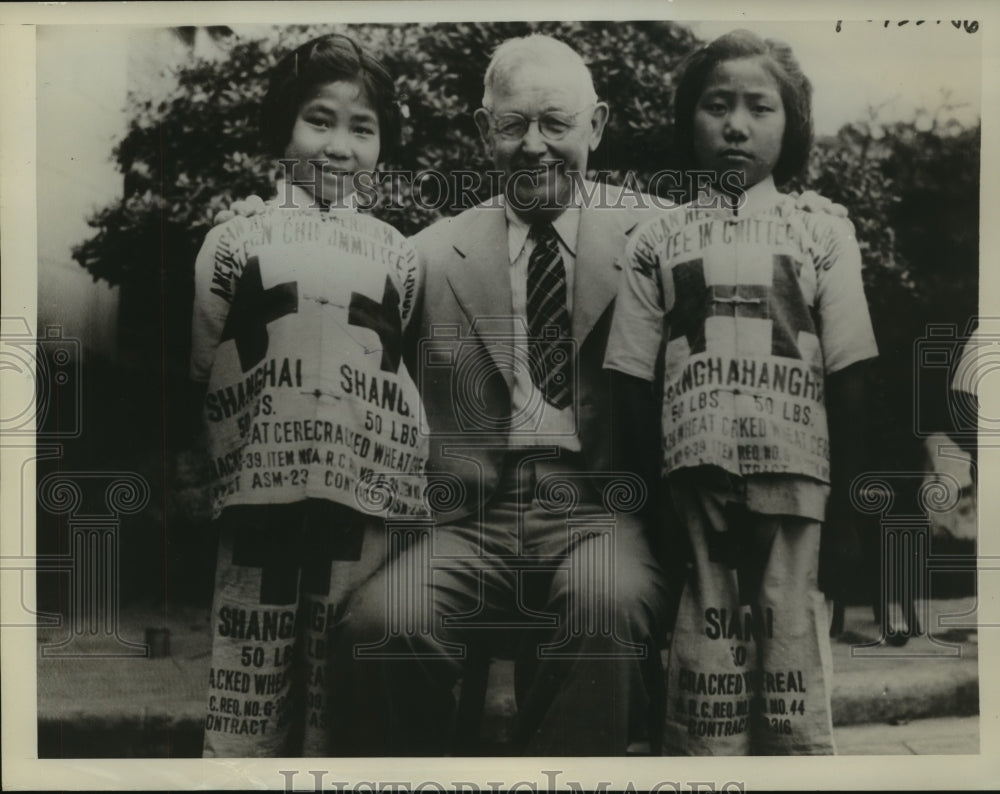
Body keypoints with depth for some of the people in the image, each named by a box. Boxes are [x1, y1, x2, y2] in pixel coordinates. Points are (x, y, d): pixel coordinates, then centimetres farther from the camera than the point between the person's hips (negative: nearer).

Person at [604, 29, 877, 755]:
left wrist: (847, 507, 2)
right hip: (695, 480, 0)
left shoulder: (824, 235, 9)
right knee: (707, 655, 3)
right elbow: (634, 385, 6)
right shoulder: (658, 240, 9)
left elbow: (848, 382, 5)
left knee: (792, 659, 2)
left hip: (796, 480, 0)